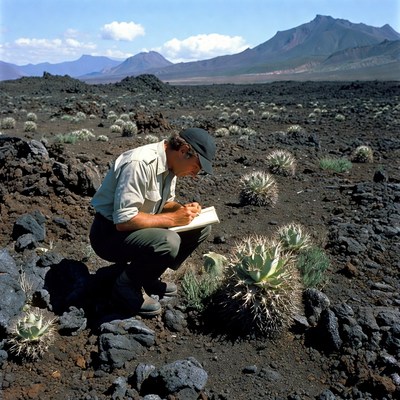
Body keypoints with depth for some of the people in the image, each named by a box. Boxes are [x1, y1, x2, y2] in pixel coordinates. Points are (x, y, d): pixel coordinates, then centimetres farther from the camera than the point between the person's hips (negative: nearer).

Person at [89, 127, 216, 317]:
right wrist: (172, 218, -25)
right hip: (110, 232, -9)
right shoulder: (141, 163, -28)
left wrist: (184, 209, -7)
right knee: (168, 242, -34)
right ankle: (126, 286, -6)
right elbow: (124, 220, -31)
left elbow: (166, 202, 15)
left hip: (140, 228, 9)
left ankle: (149, 277, 7)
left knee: (201, 228, 0)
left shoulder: (170, 163, 0)